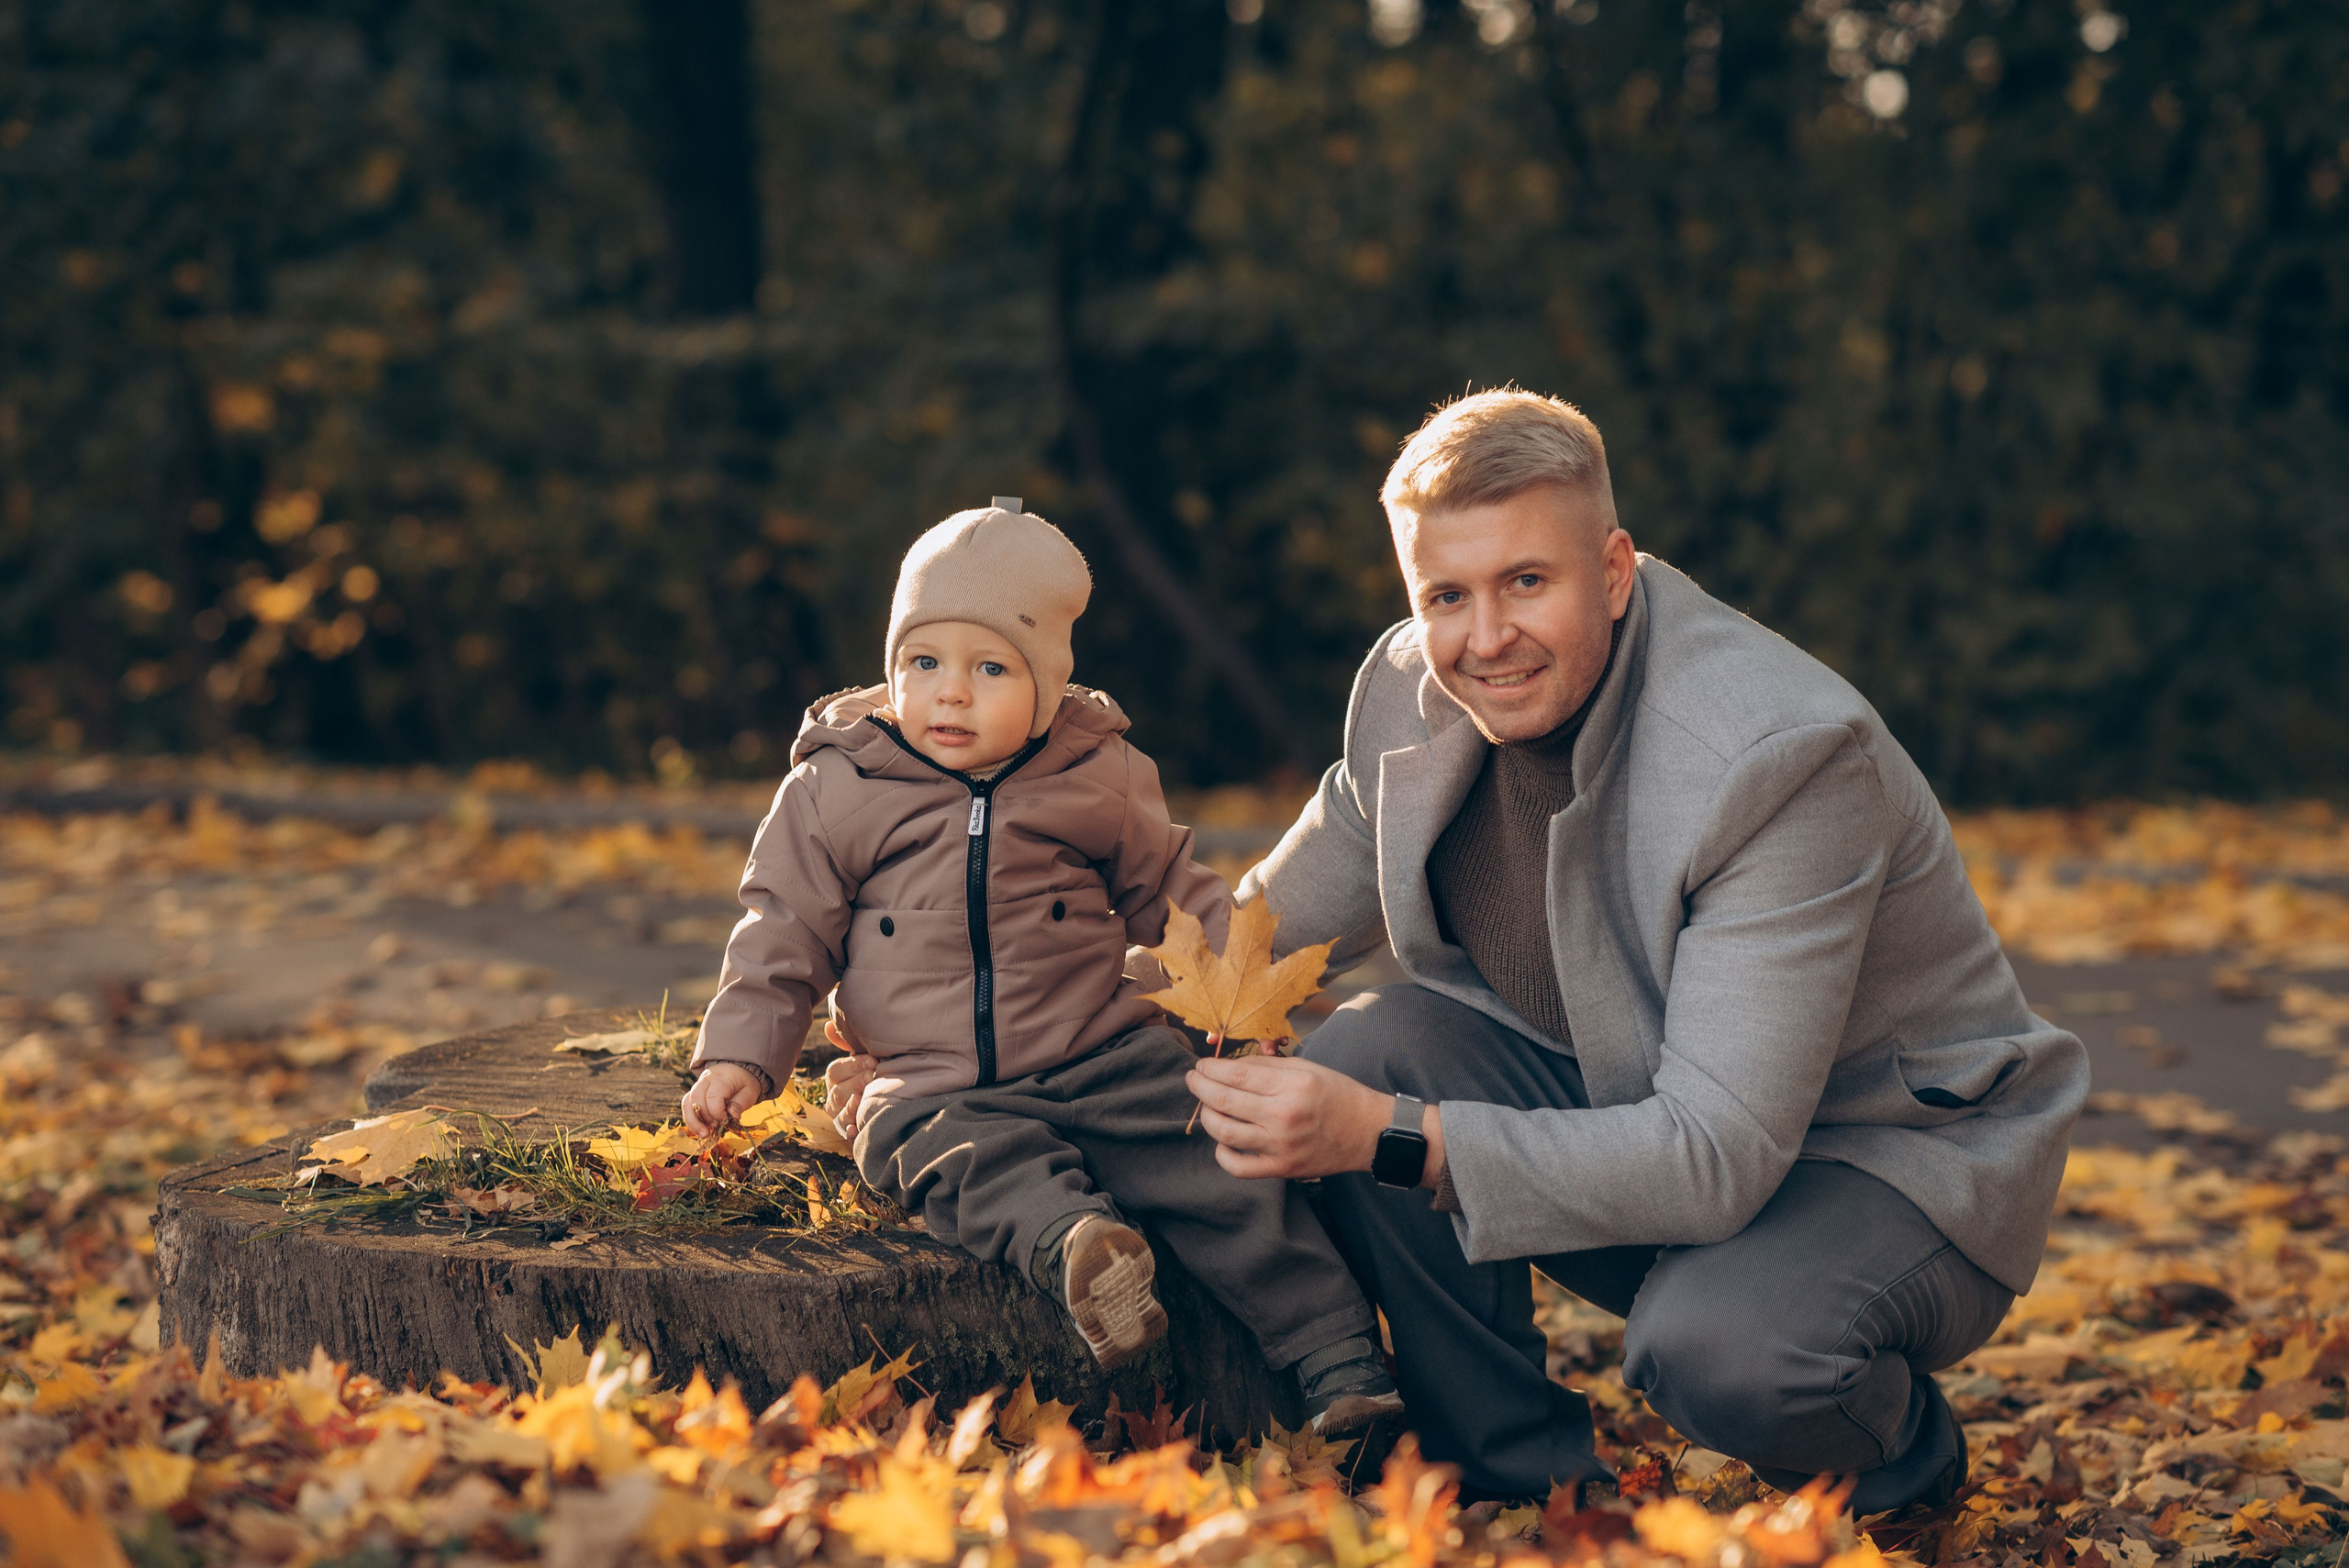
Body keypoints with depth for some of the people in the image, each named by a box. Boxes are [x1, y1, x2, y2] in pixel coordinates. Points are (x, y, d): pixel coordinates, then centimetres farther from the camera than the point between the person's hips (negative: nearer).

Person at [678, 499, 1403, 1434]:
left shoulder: (1103, 779, 6)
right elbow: (784, 934, 9)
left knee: (1224, 1170, -18)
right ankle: (1076, 1250, -61)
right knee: (984, 1165, -34)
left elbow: (1173, 894, 18)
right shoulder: (832, 791, 3)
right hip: (935, 1089, 0)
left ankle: (1340, 1363, -17)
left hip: (1111, 1062, 1)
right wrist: (739, 1055, -2)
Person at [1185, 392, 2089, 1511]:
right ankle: (1521, 1483, -1)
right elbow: (1264, 932, 10)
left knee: (1708, 1345, -37)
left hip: (1890, 1158, -6)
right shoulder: (1414, 694, -9)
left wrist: (1386, 1138, -42)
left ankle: (1903, 1449, 2)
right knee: (1368, 1050, -17)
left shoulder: (1780, 754, -31)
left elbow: (1717, 1159, -36)